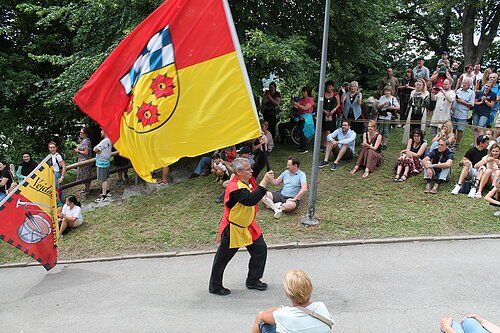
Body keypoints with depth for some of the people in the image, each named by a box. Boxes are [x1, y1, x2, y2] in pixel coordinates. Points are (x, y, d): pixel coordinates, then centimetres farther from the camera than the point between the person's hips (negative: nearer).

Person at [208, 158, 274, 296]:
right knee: (222, 258, 7)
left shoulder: (249, 180, -2)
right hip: (233, 228, -9)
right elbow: (251, 200, -43)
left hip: (248, 225, 9)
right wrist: (264, 182, -40)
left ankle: (253, 280, 30)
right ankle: (215, 287, 26)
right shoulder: (235, 187, -30)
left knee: (260, 249, 12)